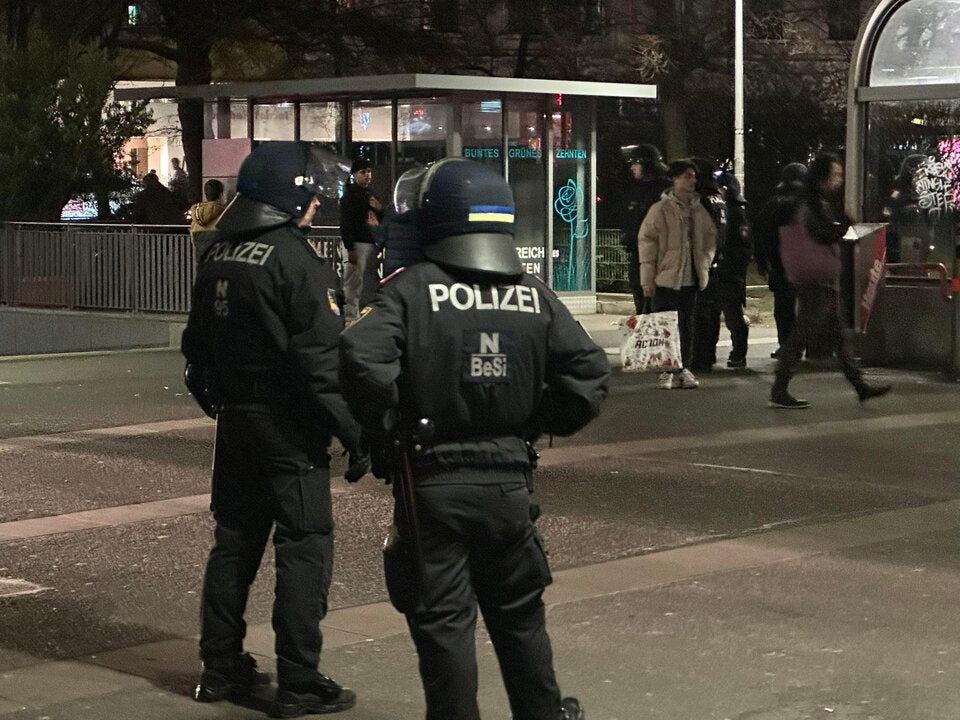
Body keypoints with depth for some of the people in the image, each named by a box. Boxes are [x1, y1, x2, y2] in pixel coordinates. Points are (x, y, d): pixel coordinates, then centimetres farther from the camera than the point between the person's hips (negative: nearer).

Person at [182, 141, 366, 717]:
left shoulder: (219, 258, 9)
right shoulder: (296, 260, -16)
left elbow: (198, 344, 17)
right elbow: (323, 359, -20)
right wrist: (356, 434, -16)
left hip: (235, 424, 8)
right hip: (289, 428, -8)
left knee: (235, 541, 15)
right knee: (305, 548, -3)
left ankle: (222, 667, 22)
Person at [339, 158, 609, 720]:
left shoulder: (412, 289, -10)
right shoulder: (534, 296, 0)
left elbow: (364, 357, -25)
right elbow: (589, 371, -5)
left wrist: (388, 426, -11)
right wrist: (541, 423, 7)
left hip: (430, 482, -3)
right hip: (508, 479, 4)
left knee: (442, 622, 6)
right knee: (519, 614, 20)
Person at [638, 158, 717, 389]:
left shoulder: (699, 210, 10)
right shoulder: (661, 209, -6)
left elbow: (710, 237, 22)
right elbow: (646, 242, -8)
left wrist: (705, 261, 5)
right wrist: (648, 279, -11)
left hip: (691, 279, 5)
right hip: (666, 278, -5)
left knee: (686, 325, 9)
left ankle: (683, 368, 17)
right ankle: (667, 371, 4)